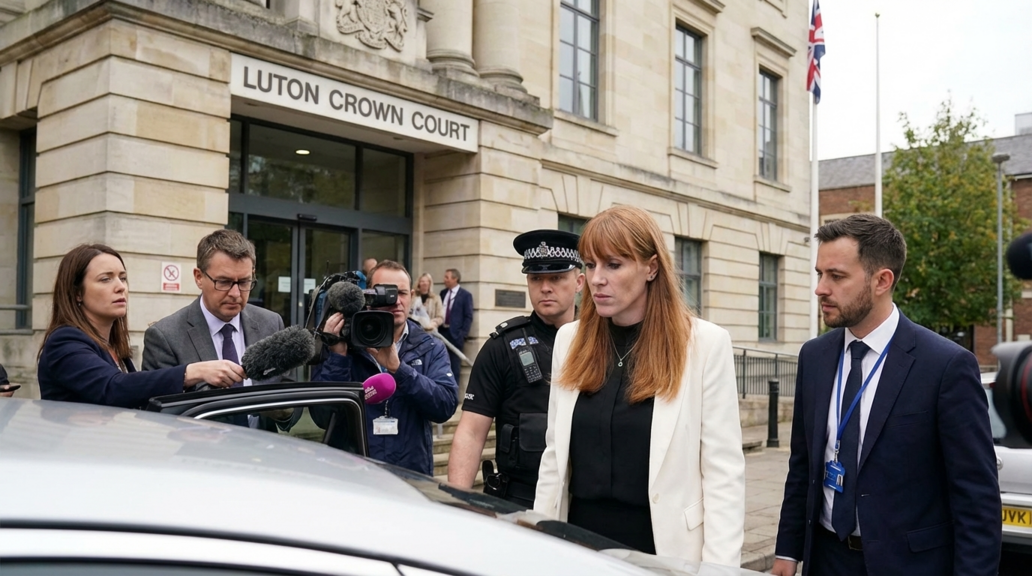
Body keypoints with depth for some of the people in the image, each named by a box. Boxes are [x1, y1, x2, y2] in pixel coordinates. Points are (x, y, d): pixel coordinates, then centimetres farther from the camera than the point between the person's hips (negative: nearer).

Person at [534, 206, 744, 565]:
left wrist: (718, 567, -13)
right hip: (578, 541, 4)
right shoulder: (570, 340, 2)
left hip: (661, 547, -3)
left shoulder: (705, 343, -10)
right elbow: (554, 455, 7)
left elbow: (723, 471, -10)